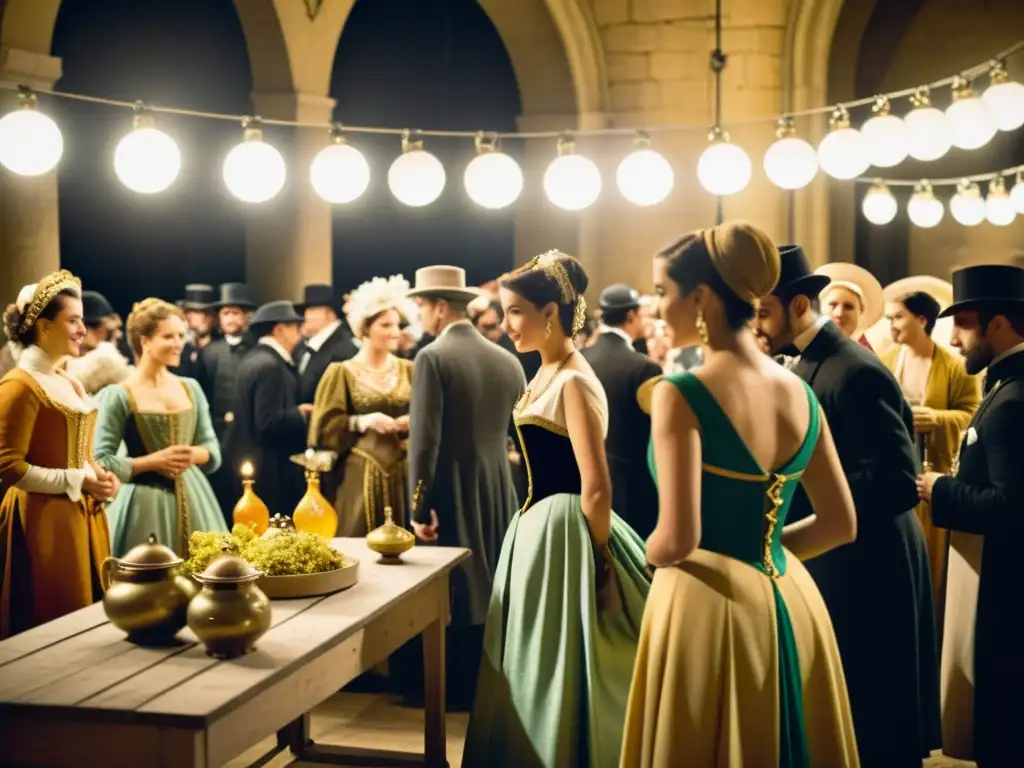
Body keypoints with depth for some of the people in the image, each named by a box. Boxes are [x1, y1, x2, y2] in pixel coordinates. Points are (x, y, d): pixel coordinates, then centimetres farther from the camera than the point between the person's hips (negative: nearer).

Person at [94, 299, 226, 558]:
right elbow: (101, 462, -11)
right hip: (145, 503, -5)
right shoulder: (118, 396, -7)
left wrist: (194, 455, -10)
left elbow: (213, 448, 11)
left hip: (192, 499, 5)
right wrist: (153, 461, -17)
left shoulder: (191, 388, 8)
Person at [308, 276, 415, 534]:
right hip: (360, 477, -3)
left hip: (404, 475, 3)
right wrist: (362, 421, -16)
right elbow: (324, 427, -4)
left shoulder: (409, 371, 11)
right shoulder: (341, 373, 1)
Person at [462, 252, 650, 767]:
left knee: (557, 672, 2)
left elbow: (596, 488, -19)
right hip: (536, 528, 10)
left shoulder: (574, 382, -18)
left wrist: (600, 562, -13)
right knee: (532, 671, 17)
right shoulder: (547, 374, 11)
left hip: (562, 534, -10)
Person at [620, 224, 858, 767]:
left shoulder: (681, 394, -16)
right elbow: (841, 524, 9)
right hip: (791, 601, 7)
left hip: (711, 603, -6)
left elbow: (678, 539, -21)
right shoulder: (799, 391, 4)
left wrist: (651, 556, 0)